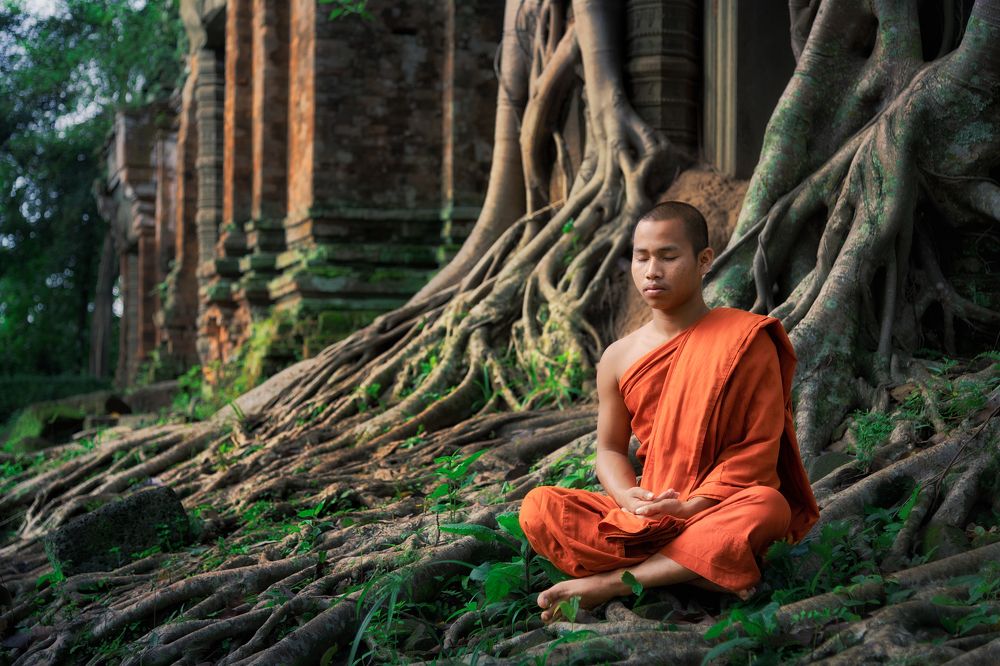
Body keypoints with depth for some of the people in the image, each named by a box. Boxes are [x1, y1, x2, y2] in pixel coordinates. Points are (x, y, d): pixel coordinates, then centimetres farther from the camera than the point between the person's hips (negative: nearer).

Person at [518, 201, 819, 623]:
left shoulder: (745, 341, -4)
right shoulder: (619, 358, 7)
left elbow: (759, 443, -8)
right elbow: (610, 448, 12)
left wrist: (695, 504, -20)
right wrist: (628, 498, -12)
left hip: (715, 510, -3)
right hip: (646, 515, 3)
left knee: (768, 508, -38)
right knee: (538, 508, -20)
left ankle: (609, 581, -33)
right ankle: (702, 575, -29)